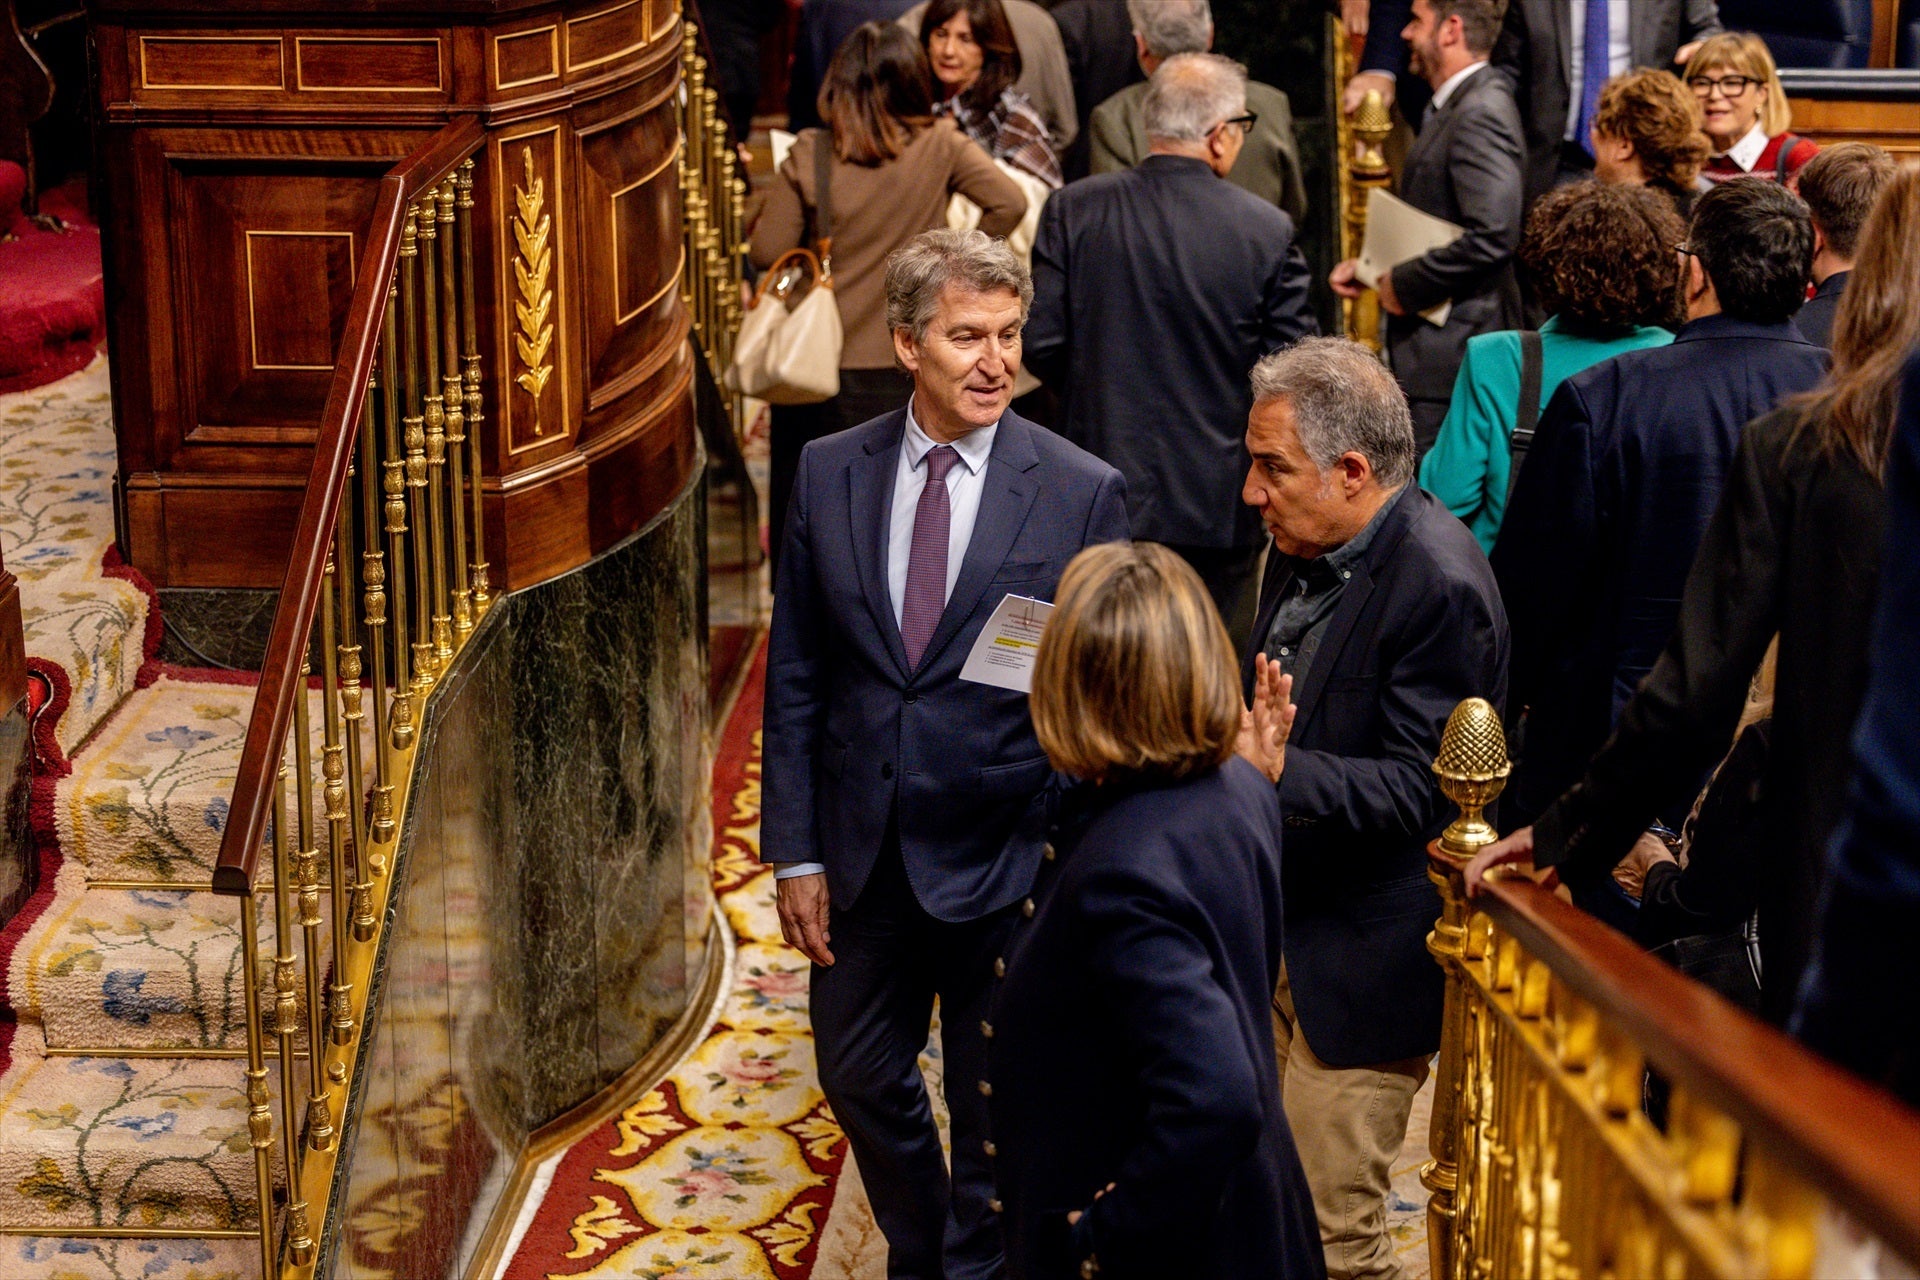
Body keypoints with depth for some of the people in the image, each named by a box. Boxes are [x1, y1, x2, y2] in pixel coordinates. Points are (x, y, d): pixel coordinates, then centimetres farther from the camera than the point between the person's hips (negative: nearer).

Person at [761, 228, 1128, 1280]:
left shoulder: (1083, 494, -10)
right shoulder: (830, 474, -1)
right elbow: (795, 678, 3)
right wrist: (795, 852, 0)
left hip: (1006, 857, -3)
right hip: (865, 851, 3)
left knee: (993, 1104, 11)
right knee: (860, 1078, 18)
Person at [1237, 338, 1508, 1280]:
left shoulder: (1439, 584, -21)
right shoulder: (1301, 548, 6)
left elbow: (1422, 790, -23)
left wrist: (1282, 771, -34)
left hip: (1359, 961, -8)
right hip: (1274, 929, 8)